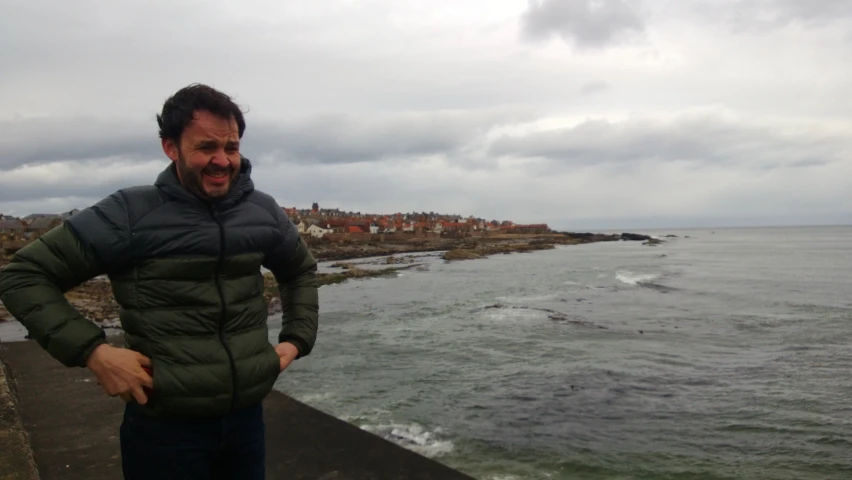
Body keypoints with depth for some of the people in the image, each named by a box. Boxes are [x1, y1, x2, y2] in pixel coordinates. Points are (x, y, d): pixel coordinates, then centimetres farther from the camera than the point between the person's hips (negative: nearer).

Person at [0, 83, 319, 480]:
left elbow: (301, 271, 20)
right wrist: (92, 351, -15)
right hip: (166, 428, -3)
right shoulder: (129, 214, -10)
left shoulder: (262, 212, 2)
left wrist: (297, 340, 8)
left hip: (247, 417, 4)